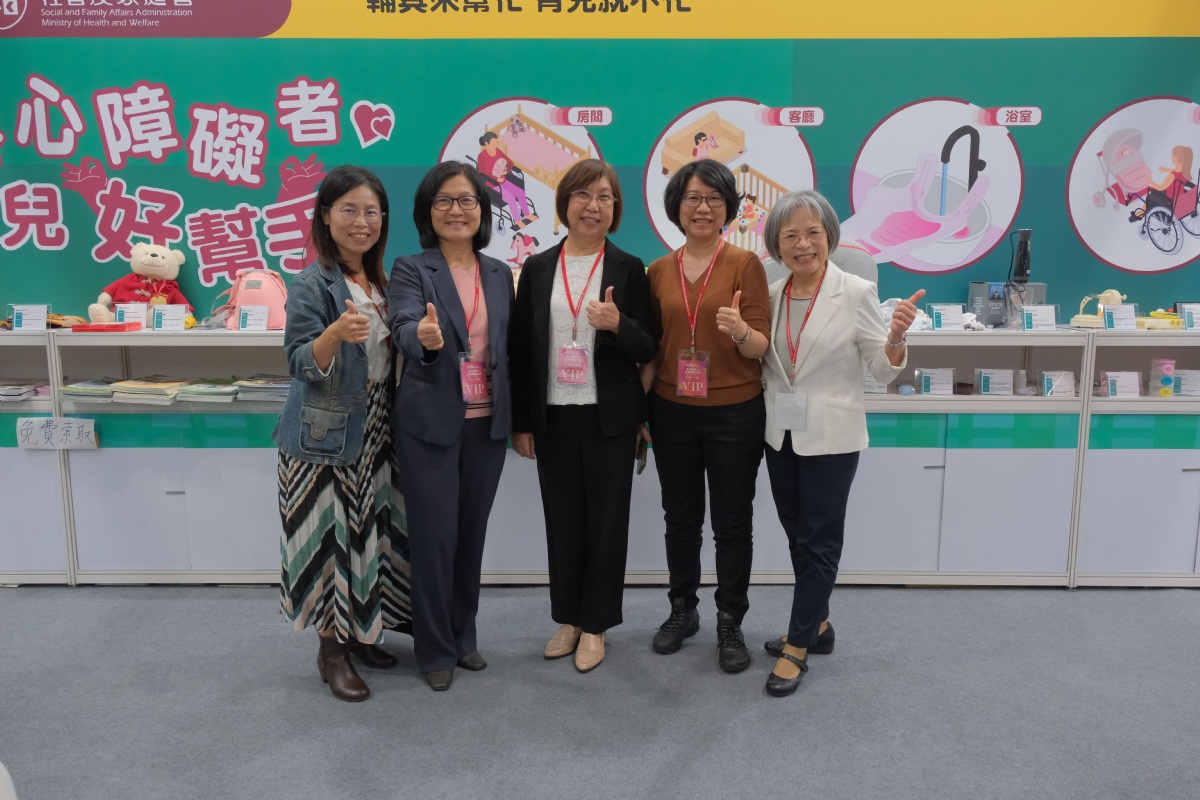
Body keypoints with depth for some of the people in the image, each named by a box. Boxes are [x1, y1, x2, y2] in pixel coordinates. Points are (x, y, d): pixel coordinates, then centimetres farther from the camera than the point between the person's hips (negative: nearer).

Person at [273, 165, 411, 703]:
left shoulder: (379, 282, 9)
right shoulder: (313, 285, -13)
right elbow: (301, 364, -19)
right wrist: (335, 334, -35)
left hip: (372, 431, 7)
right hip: (324, 434, -7)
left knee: (368, 531, 13)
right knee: (331, 535, 0)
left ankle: (358, 632, 29)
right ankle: (331, 649, 16)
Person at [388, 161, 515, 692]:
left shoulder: (499, 274, 9)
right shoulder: (410, 270, -5)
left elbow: (509, 350, 12)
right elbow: (404, 327, -23)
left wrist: (519, 420, 9)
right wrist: (425, 338, -46)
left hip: (487, 424, 4)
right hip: (430, 424, -4)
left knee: (472, 533, 13)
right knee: (435, 537, 3)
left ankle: (463, 636, 31)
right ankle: (434, 649, 20)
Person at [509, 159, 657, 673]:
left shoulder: (629, 270, 0)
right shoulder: (538, 268, 5)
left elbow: (648, 348, -1)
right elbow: (520, 349, 6)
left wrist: (617, 325, -23)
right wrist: (521, 422, 3)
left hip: (608, 417, -2)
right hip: (553, 416, 2)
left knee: (606, 520, 6)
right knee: (562, 520, 11)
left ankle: (595, 624, 21)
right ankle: (568, 618, 27)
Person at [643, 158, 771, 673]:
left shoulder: (745, 265, -5)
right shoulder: (659, 271, 5)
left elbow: (762, 348, -7)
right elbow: (652, 347, 10)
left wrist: (741, 330, -29)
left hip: (734, 414, -3)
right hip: (672, 413, 3)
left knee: (732, 523, 7)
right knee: (680, 518, 15)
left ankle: (730, 624, 24)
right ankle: (682, 610, 34)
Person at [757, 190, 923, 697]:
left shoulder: (856, 293, -11)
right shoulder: (770, 295, 2)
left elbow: (882, 370, -8)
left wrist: (896, 337, -28)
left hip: (831, 437, -5)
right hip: (780, 433, 5)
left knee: (818, 541, 4)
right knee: (798, 537, 16)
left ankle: (797, 647, 14)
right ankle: (816, 623, 34)